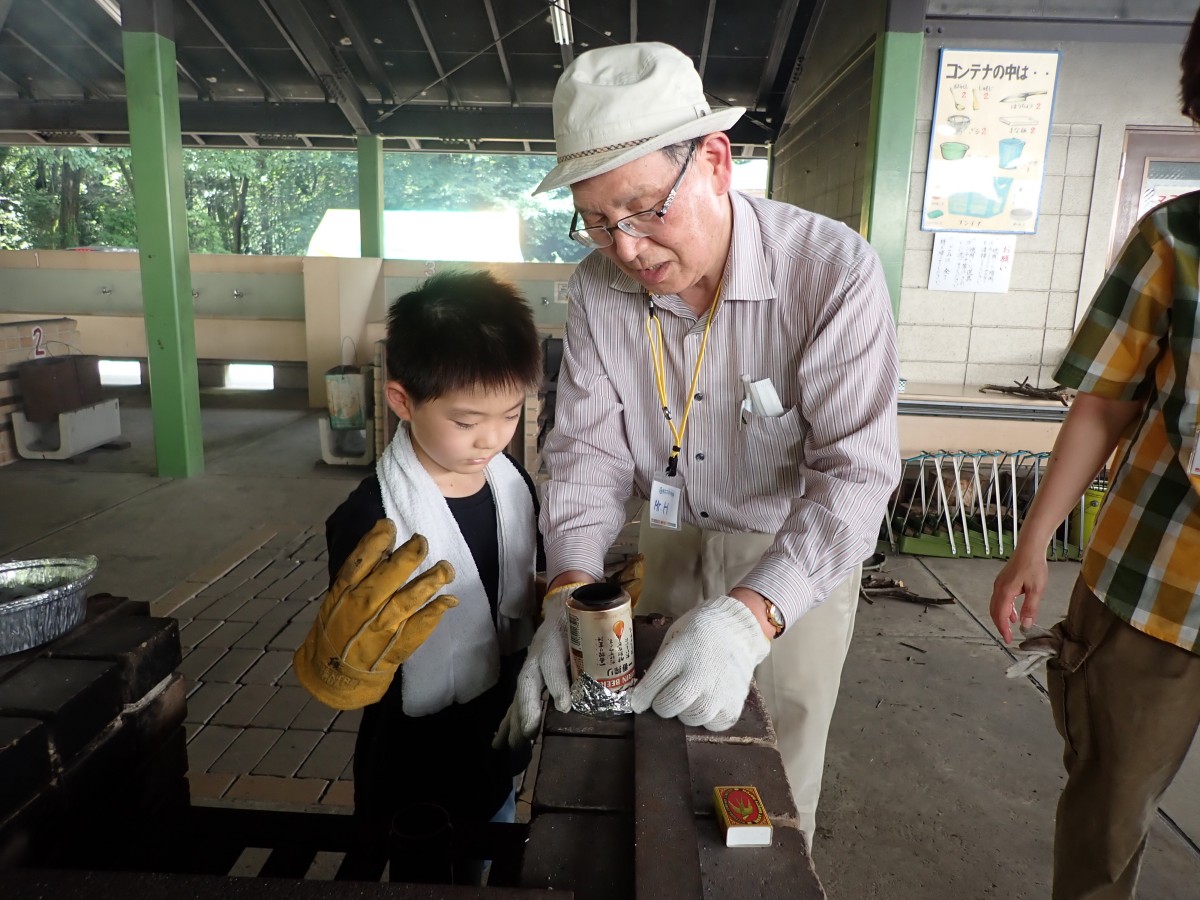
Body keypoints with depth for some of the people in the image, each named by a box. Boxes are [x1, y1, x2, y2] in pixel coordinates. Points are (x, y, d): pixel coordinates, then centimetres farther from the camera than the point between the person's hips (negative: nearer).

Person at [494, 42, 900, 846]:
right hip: (672, 545, 4)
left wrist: (751, 614, -43)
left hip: (797, 558, -3)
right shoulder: (599, 286, -13)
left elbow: (855, 473, -29)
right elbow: (588, 445, -12)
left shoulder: (835, 272, -27)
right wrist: (572, 586, -26)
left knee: (778, 785, 15)